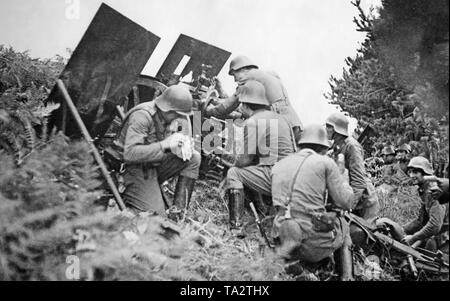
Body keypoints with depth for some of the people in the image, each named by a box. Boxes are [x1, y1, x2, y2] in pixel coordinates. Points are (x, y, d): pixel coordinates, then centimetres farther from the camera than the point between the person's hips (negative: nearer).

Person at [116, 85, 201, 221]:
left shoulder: (164, 116, 6)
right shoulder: (141, 116, -21)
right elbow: (130, 153, -30)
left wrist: (177, 146, -8)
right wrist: (165, 144, -31)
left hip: (154, 164, 8)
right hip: (136, 169, -8)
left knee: (194, 158, -7)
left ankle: (177, 211, -8)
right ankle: (124, 199, 6)